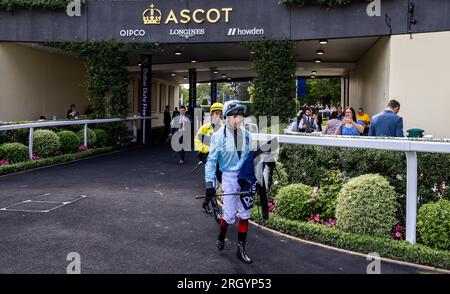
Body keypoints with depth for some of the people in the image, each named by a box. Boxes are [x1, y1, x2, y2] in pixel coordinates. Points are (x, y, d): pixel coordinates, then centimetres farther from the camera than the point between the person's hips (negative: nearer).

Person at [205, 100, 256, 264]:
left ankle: (241, 249, 17)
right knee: (230, 215, -1)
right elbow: (212, 160, -10)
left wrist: (253, 177, 11)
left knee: (245, 214, 5)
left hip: (246, 177, 4)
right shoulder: (219, 135, -10)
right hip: (229, 177, -3)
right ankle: (221, 235, 32)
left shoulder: (246, 134, 1)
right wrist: (209, 182, -17)